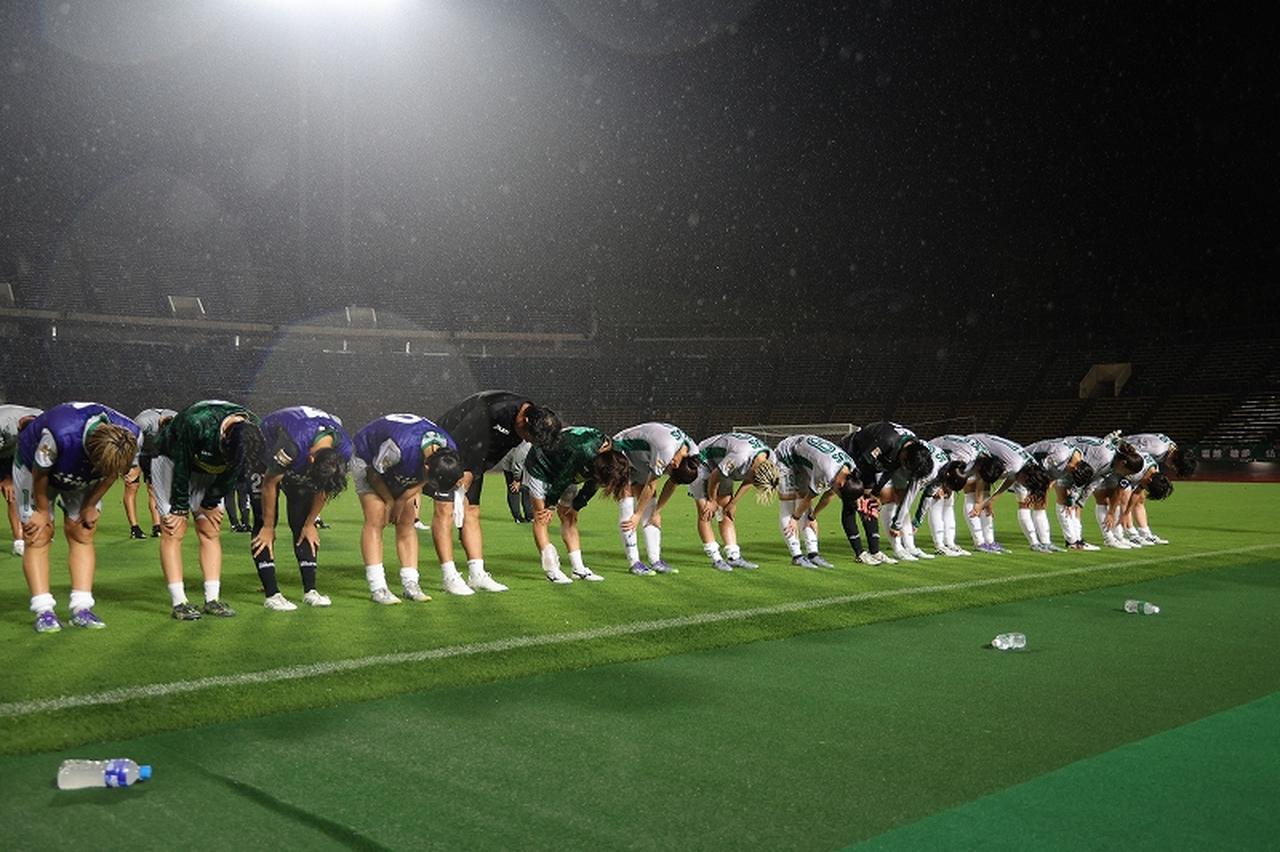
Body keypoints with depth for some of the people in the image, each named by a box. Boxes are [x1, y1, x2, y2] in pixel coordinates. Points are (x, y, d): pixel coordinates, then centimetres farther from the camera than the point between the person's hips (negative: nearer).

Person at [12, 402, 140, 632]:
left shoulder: (132, 437, -32)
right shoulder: (58, 435, -45)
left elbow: (112, 472, -11)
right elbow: (40, 473, -25)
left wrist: (91, 505, -3)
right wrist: (43, 511, -11)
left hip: (84, 479, 3)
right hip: (35, 467, -3)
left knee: (82, 534, -4)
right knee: (39, 535, -8)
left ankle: (82, 609, -5)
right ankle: (43, 611, -9)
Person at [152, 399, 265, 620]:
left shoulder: (253, 430, -26)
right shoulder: (195, 422, -41)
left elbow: (232, 472, -10)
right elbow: (181, 467, -26)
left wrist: (210, 504, -5)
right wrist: (179, 508, -16)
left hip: (208, 469, 4)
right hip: (172, 461, -4)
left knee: (211, 532, -2)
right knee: (174, 531, -10)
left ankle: (213, 599, -1)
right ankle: (179, 603, -10)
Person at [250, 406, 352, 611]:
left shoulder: (344, 451, -28)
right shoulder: (291, 445, -43)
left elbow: (322, 490, -9)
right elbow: (269, 485, -26)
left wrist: (310, 524, -1)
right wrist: (269, 528, -16)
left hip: (299, 466, 4)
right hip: (265, 460, -4)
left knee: (302, 523, -2)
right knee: (264, 522, -12)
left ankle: (310, 590, 0)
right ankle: (271, 594, -12)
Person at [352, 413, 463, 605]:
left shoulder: (449, 451, -25)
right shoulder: (399, 446, -44)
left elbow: (421, 480, -4)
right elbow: (374, 473, -23)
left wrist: (403, 500, -13)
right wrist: (389, 500, -11)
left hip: (400, 470, 5)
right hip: (367, 459, -5)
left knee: (407, 522, -3)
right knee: (376, 520, -15)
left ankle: (411, 585, -2)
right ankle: (377, 588, -15)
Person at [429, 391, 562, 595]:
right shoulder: (492, 410, -33)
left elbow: (493, 455, -1)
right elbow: (455, 441, -27)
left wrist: (469, 474, -9)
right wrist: (459, 482, -21)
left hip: (473, 460, 8)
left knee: (472, 513, 4)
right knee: (445, 508, -12)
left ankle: (477, 574, 4)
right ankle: (448, 577, -12)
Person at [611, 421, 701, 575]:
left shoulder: (692, 451, -13)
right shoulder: (666, 450, -38)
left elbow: (672, 485, -2)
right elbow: (650, 485, -27)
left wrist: (656, 512, -1)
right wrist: (637, 515, -17)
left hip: (640, 461, 8)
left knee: (650, 509, -1)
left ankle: (655, 560, -2)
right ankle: (634, 562, -14)